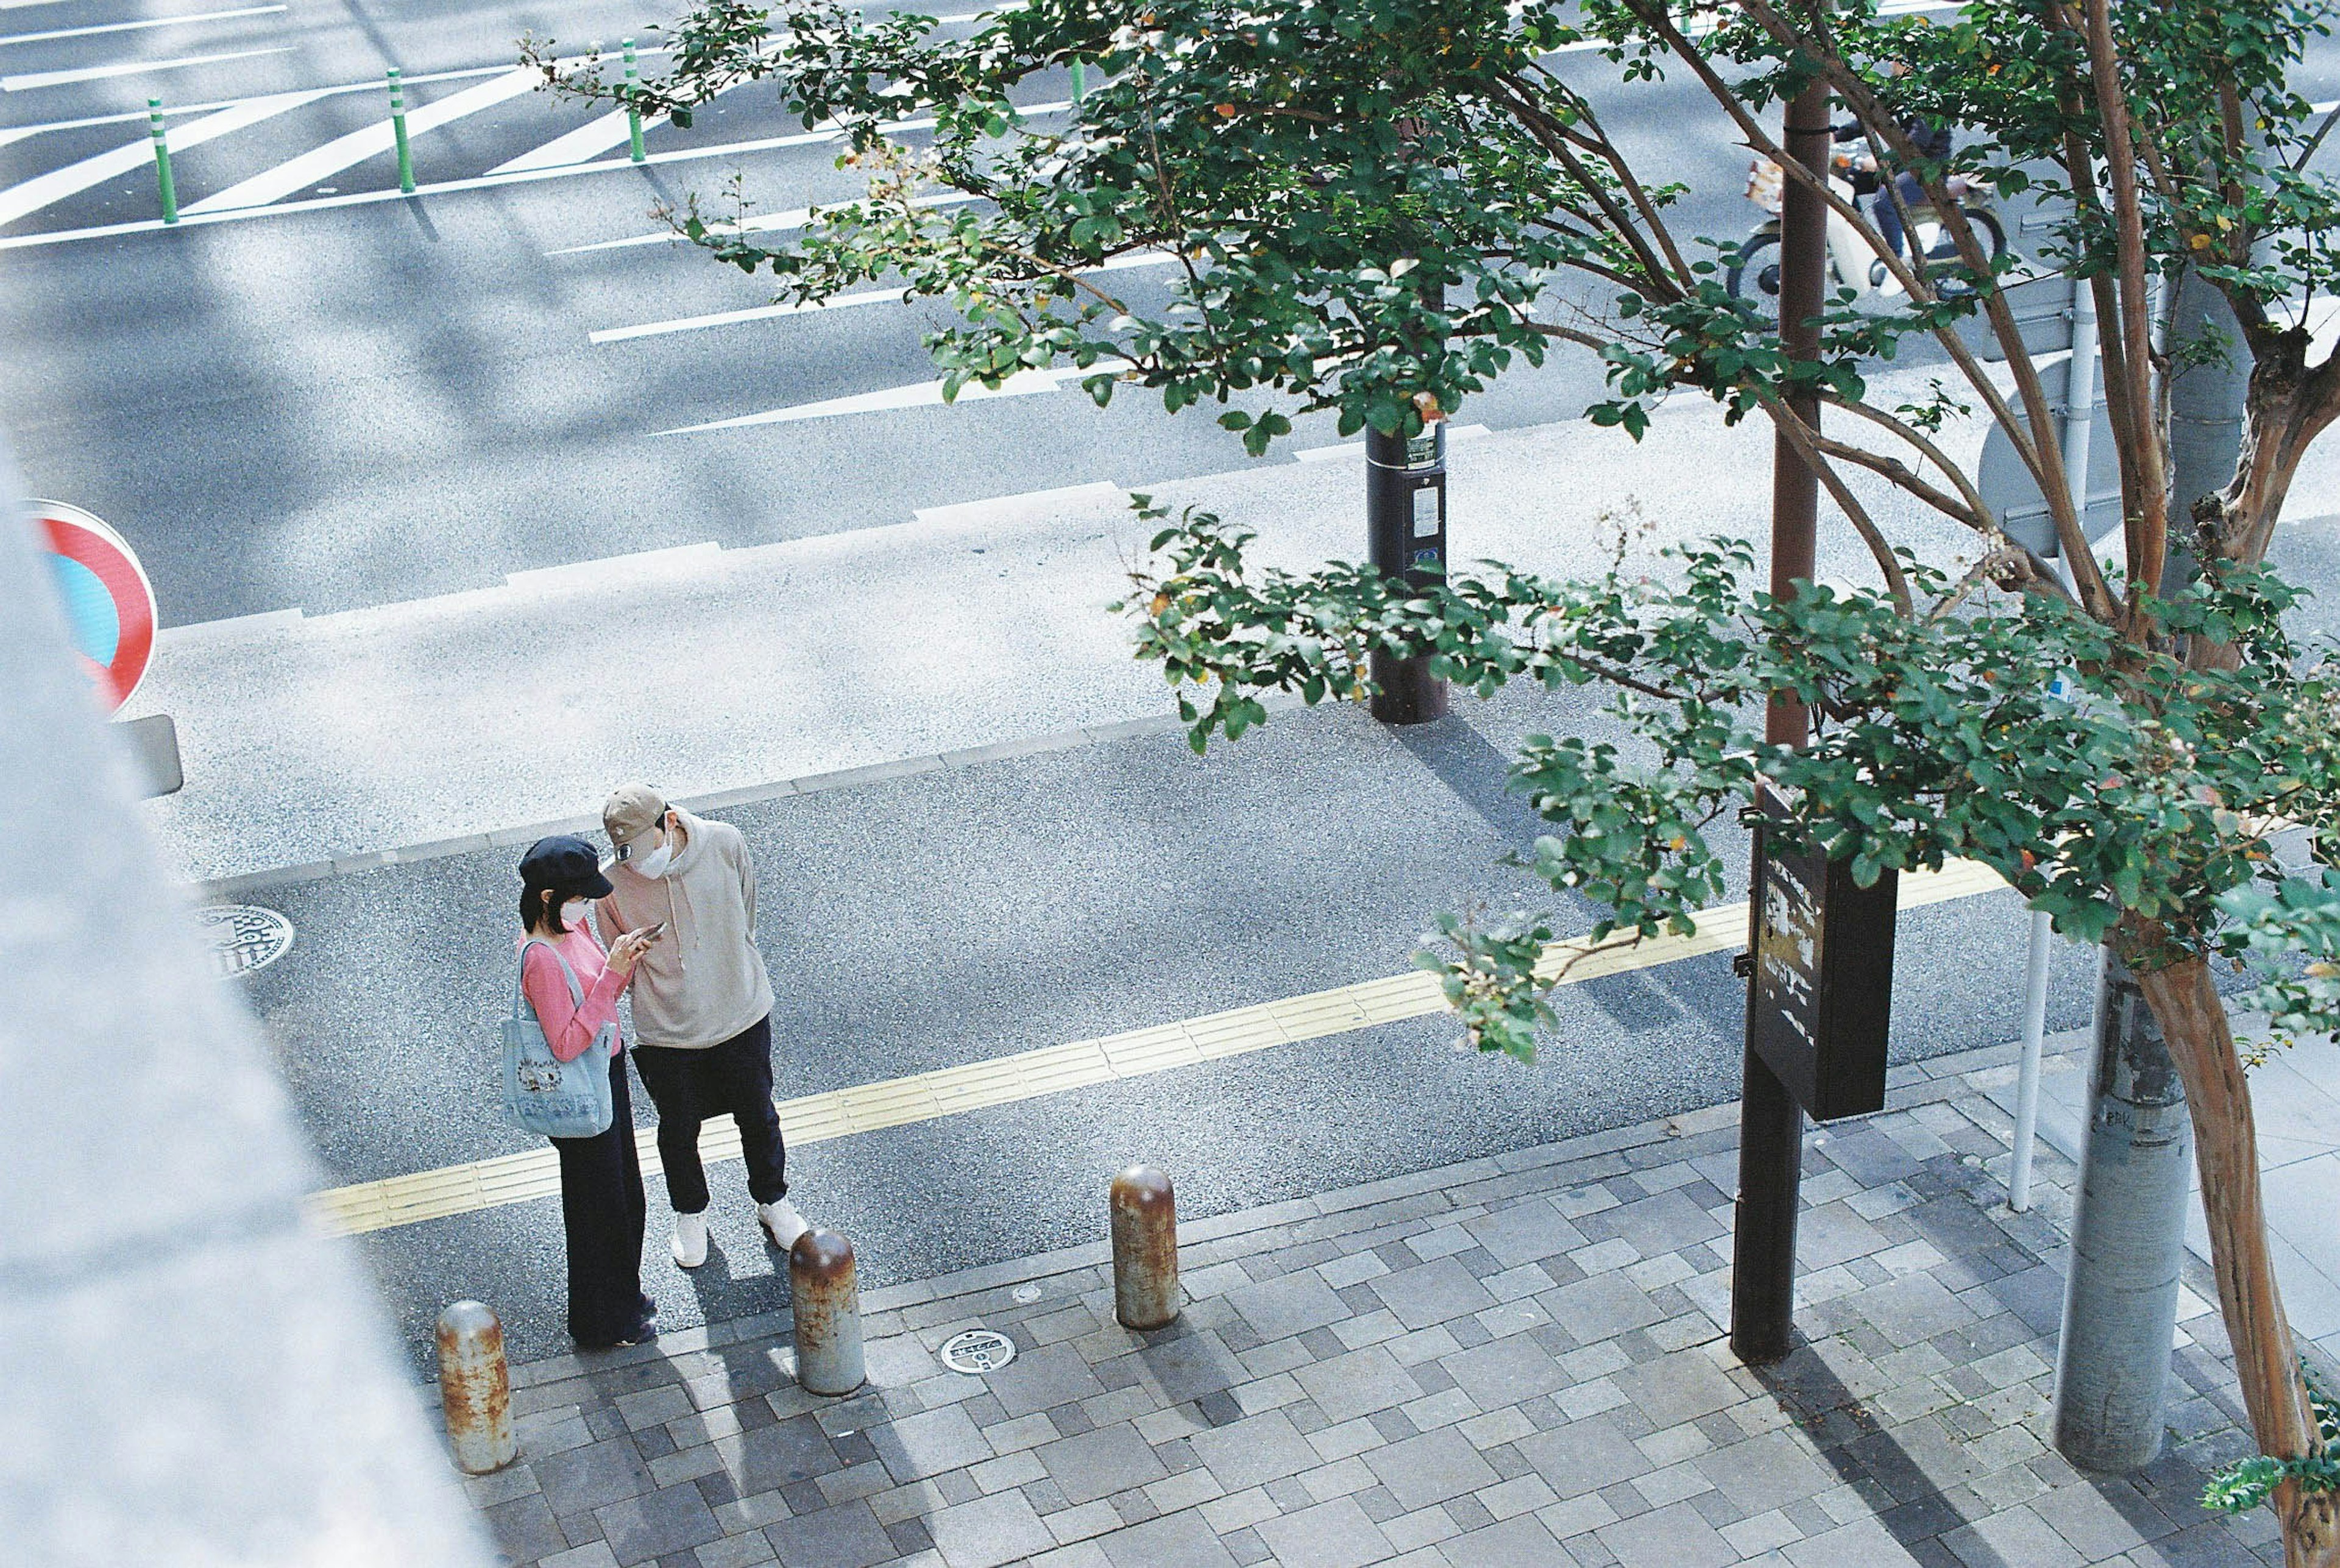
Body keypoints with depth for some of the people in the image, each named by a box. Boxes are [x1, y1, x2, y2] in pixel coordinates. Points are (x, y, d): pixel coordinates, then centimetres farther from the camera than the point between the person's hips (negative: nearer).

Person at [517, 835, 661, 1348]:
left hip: (607, 1070, 9)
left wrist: (627, 959, -9)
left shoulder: (574, 925, -2)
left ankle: (624, 1296, 45)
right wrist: (612, 973, -31)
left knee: (625, 1195, 24)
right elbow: (567, 1045, -29)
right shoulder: (540, 957, -29)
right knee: (600, 1207, 10)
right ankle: (602, 1324, 29)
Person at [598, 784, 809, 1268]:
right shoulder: (613, 885, -23)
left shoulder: (724, 844, -20)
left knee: (758, 1117, 21)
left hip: (741, 1014, 1)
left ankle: (773, 1201, 48)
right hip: (667, 1031, -1)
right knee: (679, 1129, 20)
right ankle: (690, 1214, 48)